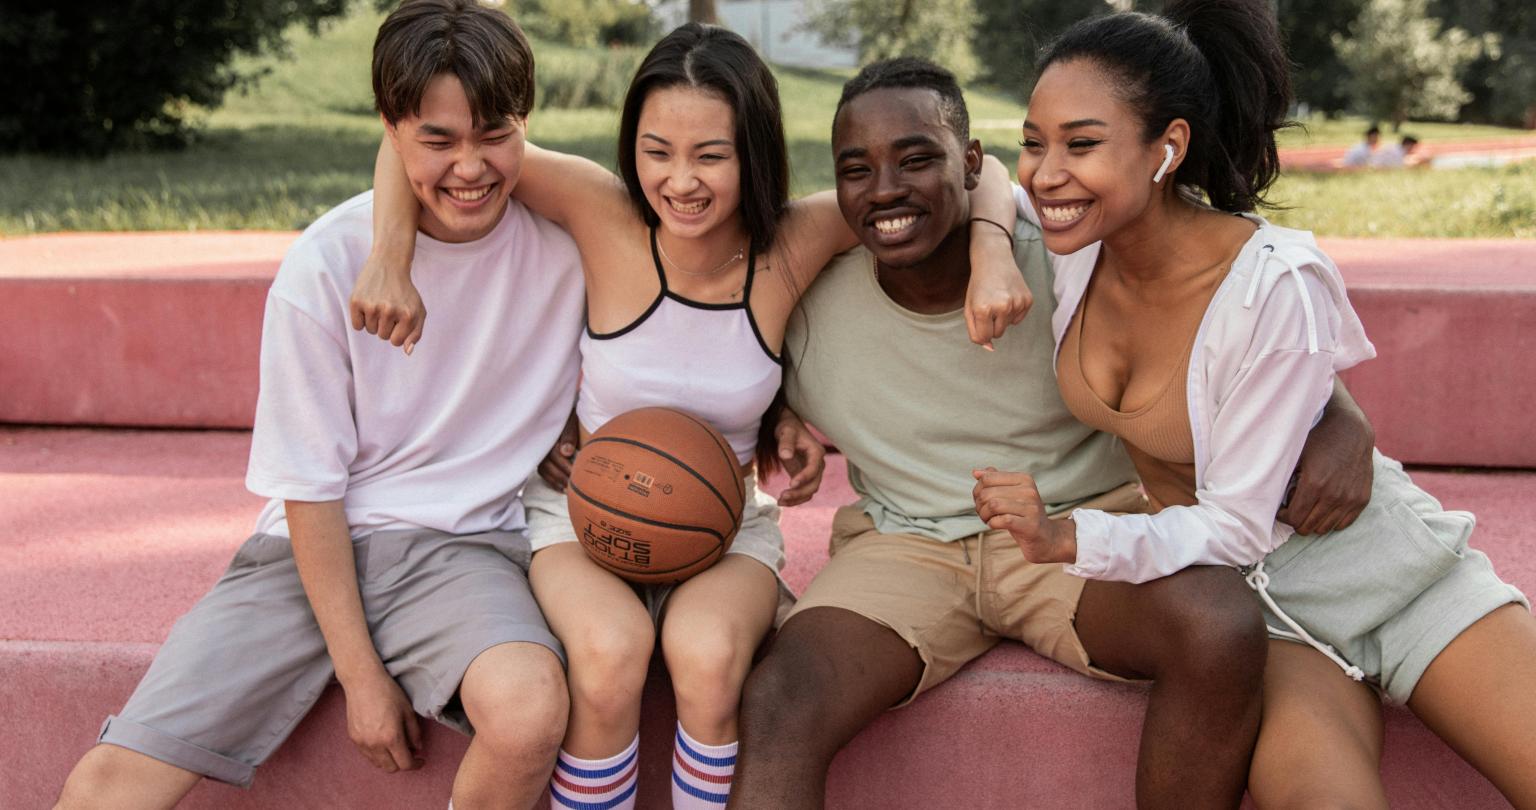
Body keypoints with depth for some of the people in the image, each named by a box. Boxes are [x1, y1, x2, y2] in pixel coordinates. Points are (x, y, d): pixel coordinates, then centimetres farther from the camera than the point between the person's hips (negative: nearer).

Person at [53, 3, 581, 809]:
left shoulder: (570, 235, -7)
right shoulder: (326, 264, -10)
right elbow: (311, 487, -6)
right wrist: (360, 673, -9)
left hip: (461, 544, 0)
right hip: (313, 545, 0)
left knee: (529, 710, -34)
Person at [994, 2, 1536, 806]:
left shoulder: (1277, 287, -27)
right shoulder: (1077, 234, -13)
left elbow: (1237, 524, -22)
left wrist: (1067, 540, -37)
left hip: (1372, 558, -2)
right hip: (1233, 588, 2)